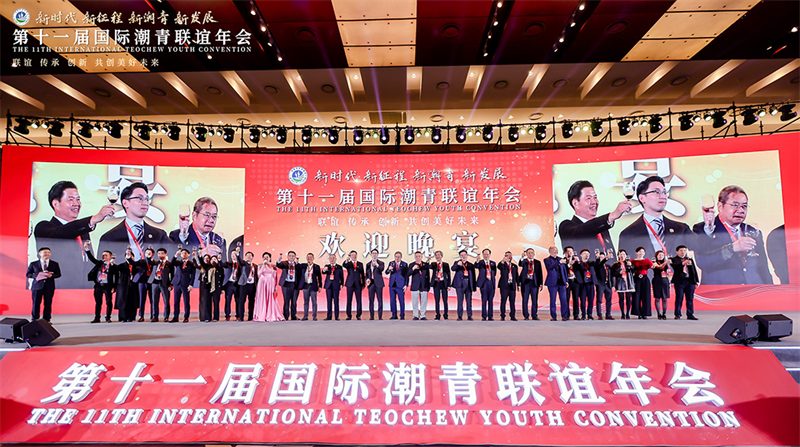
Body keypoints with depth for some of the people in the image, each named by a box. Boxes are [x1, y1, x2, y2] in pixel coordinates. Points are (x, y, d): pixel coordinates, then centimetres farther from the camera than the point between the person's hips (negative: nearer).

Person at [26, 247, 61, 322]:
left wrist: (51, 276, -13)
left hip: (49, 287, 1)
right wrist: (36, 275, -13)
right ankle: (35, 320, 15)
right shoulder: (33, 264, 6)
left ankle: (46, 320, 14)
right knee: (36, 304, 2)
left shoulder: (55, 264, 8)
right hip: (37, 286, -1)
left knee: (48, 304, 3)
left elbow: (58, 274, 8)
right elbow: (28, 274, 7)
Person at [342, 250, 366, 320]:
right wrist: (347, 260, -39)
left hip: (358, 284, 1)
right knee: (349, 300, 1)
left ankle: (358, 315, 6)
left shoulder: (360, 264, 12)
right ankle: (349, 315, 7)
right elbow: (344, 265, -17)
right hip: (350, 284, -1)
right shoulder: (348, 263, 7)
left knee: (358, 300, -1)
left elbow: (362, 274, 13)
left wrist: (363, 284, 8)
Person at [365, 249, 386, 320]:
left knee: (380, 300, -3)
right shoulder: (368, 264, 17)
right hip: (371, 283, 3)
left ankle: (380, 316, 0)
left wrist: (377, 265, -28)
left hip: (378, 283, -3)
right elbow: (367, 274, 19)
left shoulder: (381, 263, 6)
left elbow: (381, 270, -13)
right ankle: (371, 316, 7)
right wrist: (367, 279, 0)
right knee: (371, 300, 2)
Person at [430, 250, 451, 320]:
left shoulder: (446, 264, 6)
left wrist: (449, 285, -2)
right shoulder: (433, 264, 9)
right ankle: (438, 316, 9)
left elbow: (448, 275, 5)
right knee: (437, 300, 3)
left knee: (445, 300, 0)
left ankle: (445, 315, 8)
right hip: (436, 284, 1)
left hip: (443, 283, -1)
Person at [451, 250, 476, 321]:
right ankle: (460, 316, 3)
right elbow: (452, 269, -12)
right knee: (460, 300, -2)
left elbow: (473, 276, 14)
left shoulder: (470, 264, 14)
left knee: (469, 300, 4)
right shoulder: (457, 263, 8)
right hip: (460, 283, -2)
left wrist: (474, 287, 8)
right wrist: (457, 264, -32)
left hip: (469, 283, 2)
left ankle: (469, 316, 11)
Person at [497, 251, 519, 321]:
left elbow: (517, 276, 15)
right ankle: (502, 317, 1)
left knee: (512, 301, 2)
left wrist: (518, 284, 7)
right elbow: (499, 267, -20)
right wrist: (503, 261, -39)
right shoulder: (502, 264, 5)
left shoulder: (514, 266, 17)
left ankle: (513, 316, 6)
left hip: (512, 286, 3)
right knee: (503, 301, -2)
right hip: (504, 285, -3)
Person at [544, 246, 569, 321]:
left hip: (562, 282, 4)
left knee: (564, 300, -1)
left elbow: (564, 270, 19)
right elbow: (550, 267, -19)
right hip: (552, 283, -4)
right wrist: (559, 262, -29)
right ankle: (553, 316, 8)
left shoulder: (561, 259, 15)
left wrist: (566, 281, 13)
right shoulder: (547, 260, 1)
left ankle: (564, 316, 5)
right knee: (552, 300, 1)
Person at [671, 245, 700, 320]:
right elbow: (675, 267, -18)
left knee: (690, 299, 5)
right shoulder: (674, 259, 3)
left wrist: (697, 280, 10)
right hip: (679, 281, -4)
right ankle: (677, 315, 3)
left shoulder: (690, 259, 19)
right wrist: (683, 263, -33)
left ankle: (690, 315, 11)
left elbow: (694, 270, 16)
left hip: (690, 281, 5)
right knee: (679, 298, -3)